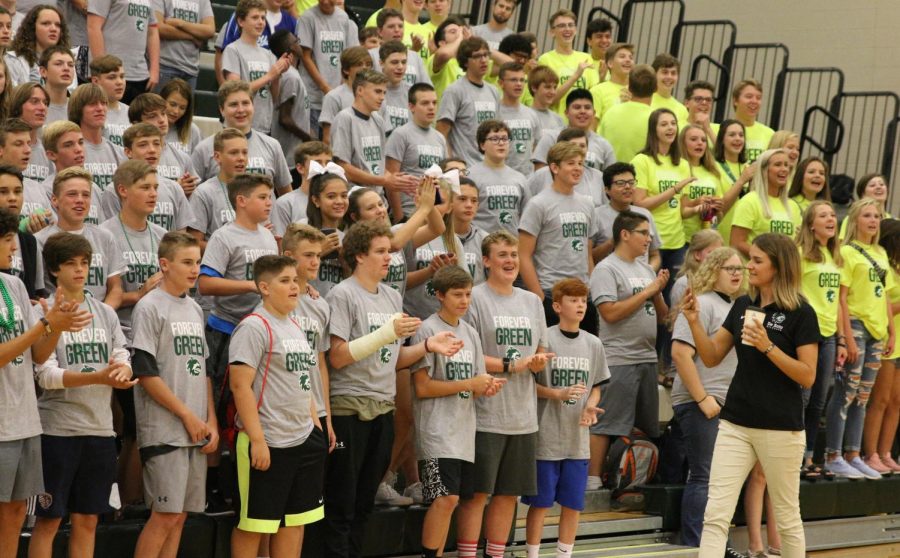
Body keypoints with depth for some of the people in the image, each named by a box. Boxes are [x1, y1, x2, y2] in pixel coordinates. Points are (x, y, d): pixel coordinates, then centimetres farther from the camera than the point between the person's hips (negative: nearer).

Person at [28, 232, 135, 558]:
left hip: (100, 428, 5)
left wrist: (122, 370, -19)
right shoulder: (44, 315, -4)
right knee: (49, 520, -1)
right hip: (58, 429, -5)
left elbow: (124, 359, 7)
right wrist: (98, 377, -28)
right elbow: (46, 375, -14)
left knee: (87, 520, 9)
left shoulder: (105, 313, 13)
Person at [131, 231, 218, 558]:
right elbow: (145, 372, -12)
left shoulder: (195, 310, 16)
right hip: (165, 430, -7)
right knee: (165, 515, -10)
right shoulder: (149, 307, -6)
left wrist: (211, 422, 8)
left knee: (179, 515, 7)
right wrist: (188, 415, -11)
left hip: (197, 433, 7)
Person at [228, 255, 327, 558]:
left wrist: (316, 425, 16)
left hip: (304, 440, 9)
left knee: (295, 519, 11)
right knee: (253, 522, -1)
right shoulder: (254, 327, -11)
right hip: (268, 444, -9)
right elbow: (240, 386, -17)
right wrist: (257, 440, -20)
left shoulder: (296, 328, 16)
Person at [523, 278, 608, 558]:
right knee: (541, 502, 1)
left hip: (578, 437, 4)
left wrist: (590, 406, -5)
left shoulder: (593, 344, 7)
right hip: (546, 436, -4)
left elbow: (596, 385, 15)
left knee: (573, 503, 8)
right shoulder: (544, 339, -7)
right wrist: (559, 394, -19)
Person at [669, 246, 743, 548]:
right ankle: (694, 545, 1)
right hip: (702, 406, -8)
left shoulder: (735, 307, 15)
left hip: (728, 406, 8)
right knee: (704, 478, -5)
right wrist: (702, 399, -19)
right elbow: (680, 353, -19)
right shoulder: (701, 304, -11)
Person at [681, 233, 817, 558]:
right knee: (715, 514, -5)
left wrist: (767, 347, -21)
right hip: (735, 425, 5)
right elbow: (712, 357, 11)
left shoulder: (800, 314, -8)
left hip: (781, 428, -5)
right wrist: (695, 322, -5)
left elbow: (807, 376, -11)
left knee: (786, 516, 8)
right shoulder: (743, 306, 9)